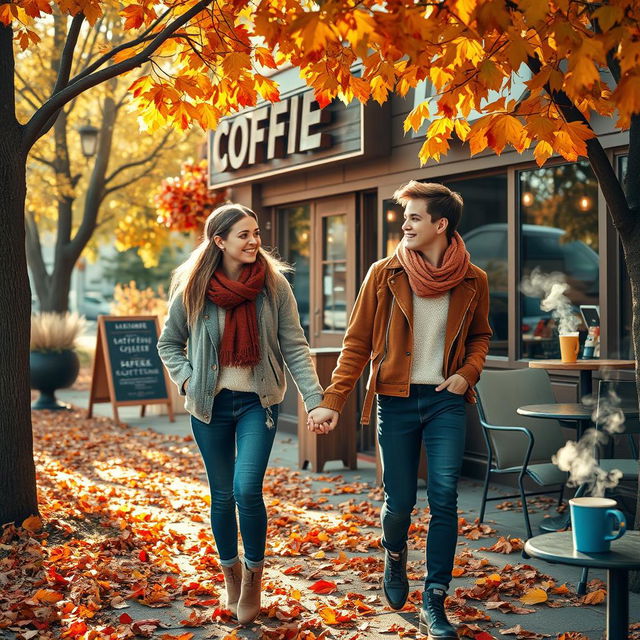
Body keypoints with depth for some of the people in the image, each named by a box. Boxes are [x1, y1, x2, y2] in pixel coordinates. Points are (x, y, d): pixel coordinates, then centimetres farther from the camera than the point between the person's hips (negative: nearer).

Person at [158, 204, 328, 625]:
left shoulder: (274, 284, -6)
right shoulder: (193, 290, -4)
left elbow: (295, 346, -6)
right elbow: (169, 344, 10)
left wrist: (315, 399, -13)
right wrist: (187, 380, -4)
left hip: (258, 401, -1)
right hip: (210, 403, 1)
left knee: (247, 490, -13)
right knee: (222, 495, 9)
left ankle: (254, 575, 11)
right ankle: (231, 574, 31)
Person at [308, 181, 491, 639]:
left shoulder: (472, 281, 1)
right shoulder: (385, 274, -3)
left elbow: (480, 336, 17)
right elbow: (357, 343, -1)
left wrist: (468, 373, -3)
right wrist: (332, 402, -8)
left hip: (446, 399, 1)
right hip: (396, 399, 0)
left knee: (444, 496, -9)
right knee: (399, 501, 4)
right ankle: (395, 559, 39)